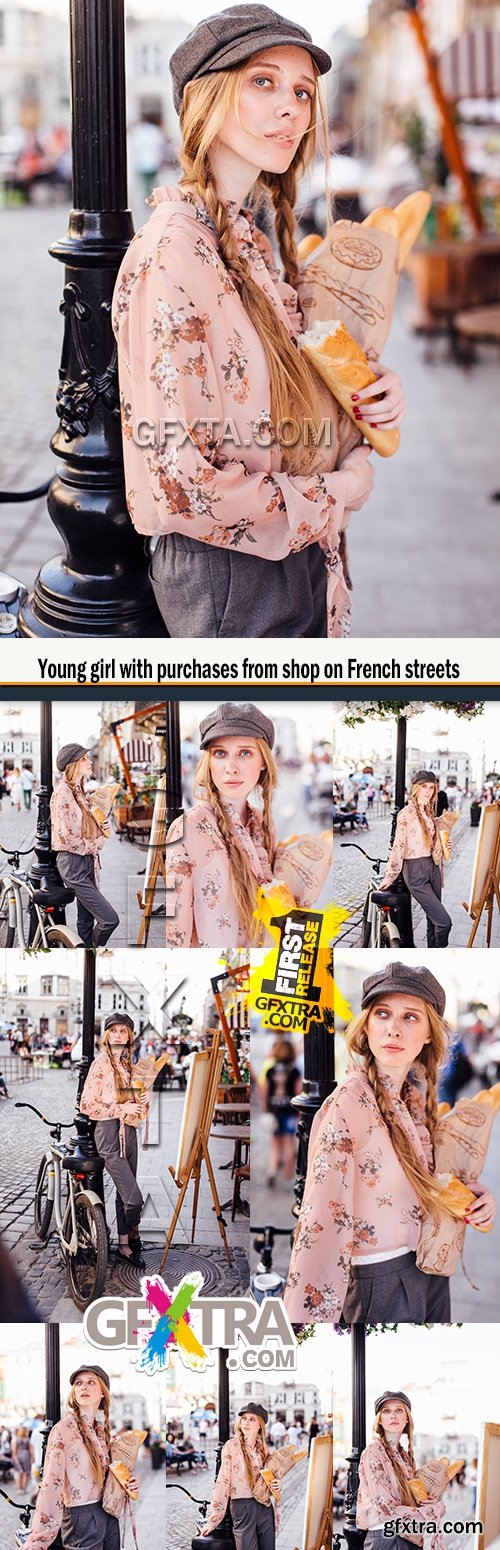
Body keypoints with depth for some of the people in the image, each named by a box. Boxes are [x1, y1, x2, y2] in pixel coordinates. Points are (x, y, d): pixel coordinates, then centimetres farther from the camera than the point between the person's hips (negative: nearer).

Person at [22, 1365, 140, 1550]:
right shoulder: (63, 1430, -15)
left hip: (108, 1514, 7)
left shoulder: (102, 1430, 8)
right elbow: (51, 1484, -21)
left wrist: (127, 1484, 1)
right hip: (81, 1519, -7)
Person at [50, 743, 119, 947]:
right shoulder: (62, 793, -15)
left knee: (86, 921, 12)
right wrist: (95, 844, -8)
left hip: (88, 861, 9)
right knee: (110, 919, -13)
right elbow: (67, 836, -20)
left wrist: (103, 829, 3)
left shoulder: (80, 792, 14)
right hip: (73, 864, -9)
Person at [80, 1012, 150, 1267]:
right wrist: (122, 1108, -17)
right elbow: (87, 1105, -13)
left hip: (129, 1131, 7)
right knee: (134, 1198, -12)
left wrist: (144, 1100, -3)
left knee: (124, 1194, 13)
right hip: (109, 1133, -7)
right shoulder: (101, 1063, -9)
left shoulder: (128, 1064, 13)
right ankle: (131, 1239, 11)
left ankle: (124, 1244, 22)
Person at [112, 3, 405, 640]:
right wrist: (336, 491, -14)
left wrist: (364, 390, -2)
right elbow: (178, 485, -26)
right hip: (232, 581, -9)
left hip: (295, 559, 9)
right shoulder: (173, 251, -21)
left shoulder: (247, 236, 7)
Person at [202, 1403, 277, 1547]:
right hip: (243, 1506, -5)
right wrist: (214, 1518, -12)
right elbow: (222, 1481, -10)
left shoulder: (263, 1448, 9)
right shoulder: (232, 1446, -7)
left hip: (265, 1507, 5)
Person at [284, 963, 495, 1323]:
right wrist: (309, 1315, -34)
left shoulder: (417, 1094, 0)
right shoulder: (347, 1105, -22)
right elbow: (323, 1219, -28)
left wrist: (477, 1194, -3)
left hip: (432, 1264, 7)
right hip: (382, 1279, -7)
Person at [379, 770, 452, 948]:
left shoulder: (430, 812, 12)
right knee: (444, 921, -14)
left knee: (433, 920, 10)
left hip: (433, 867, 8)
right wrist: (390, 876, -10)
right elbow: (398, 845, -12)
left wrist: (444, 845, 6)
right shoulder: (407, 813, -12)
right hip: (415, 870, -8)